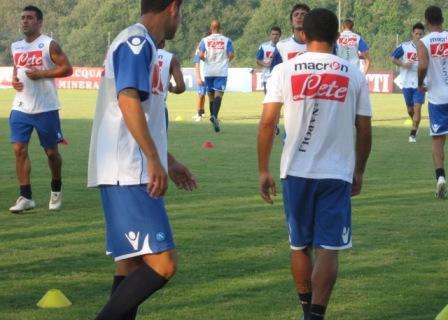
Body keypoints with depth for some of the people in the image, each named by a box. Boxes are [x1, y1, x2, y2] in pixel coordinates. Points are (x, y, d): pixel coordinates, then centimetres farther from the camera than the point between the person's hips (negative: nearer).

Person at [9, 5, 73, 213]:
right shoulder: (16, 47, 12)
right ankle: (25, 197, -5)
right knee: (19, 149, -8)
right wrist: (14, 80, 4)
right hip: (21, 108, 5)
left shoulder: (49, 45, -6)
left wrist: (41, 74, -17)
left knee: (51, 152, 7)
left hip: (46, 109, -5)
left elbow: (67, 69, -10)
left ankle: (56, 190, 30)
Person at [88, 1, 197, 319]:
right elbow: (128, 101, -23)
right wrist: (154, 160, -25)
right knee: (162, 264, -16)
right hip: (128, 175, -11)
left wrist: (168, 160, 34)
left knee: (133, 262, 14)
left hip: (134, 175, 11)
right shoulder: (137, 42, -11)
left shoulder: (141, 45, 21)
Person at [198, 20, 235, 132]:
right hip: (221, 71, -1)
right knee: (218, 93, -9)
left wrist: (206, 60, 12)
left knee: (211, 94, 14)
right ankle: (214, 116, -30)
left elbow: (201, 55, -9)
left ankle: (213, 116, 24)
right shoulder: (226, 40, 1)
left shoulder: (204, 40, 1)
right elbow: (231, 55, -4)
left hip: (209, 71, 1)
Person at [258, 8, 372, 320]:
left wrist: (264, 171, 3)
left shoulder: (284, 70, 0)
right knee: (328, 250, 0)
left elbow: (267, 123, -4)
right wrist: (359, 173, 17)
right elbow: (364, 130, 5)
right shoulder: (354, 74, 2)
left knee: (300, 246, 16)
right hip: (338, 174, -1)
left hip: (296, 173, 1)